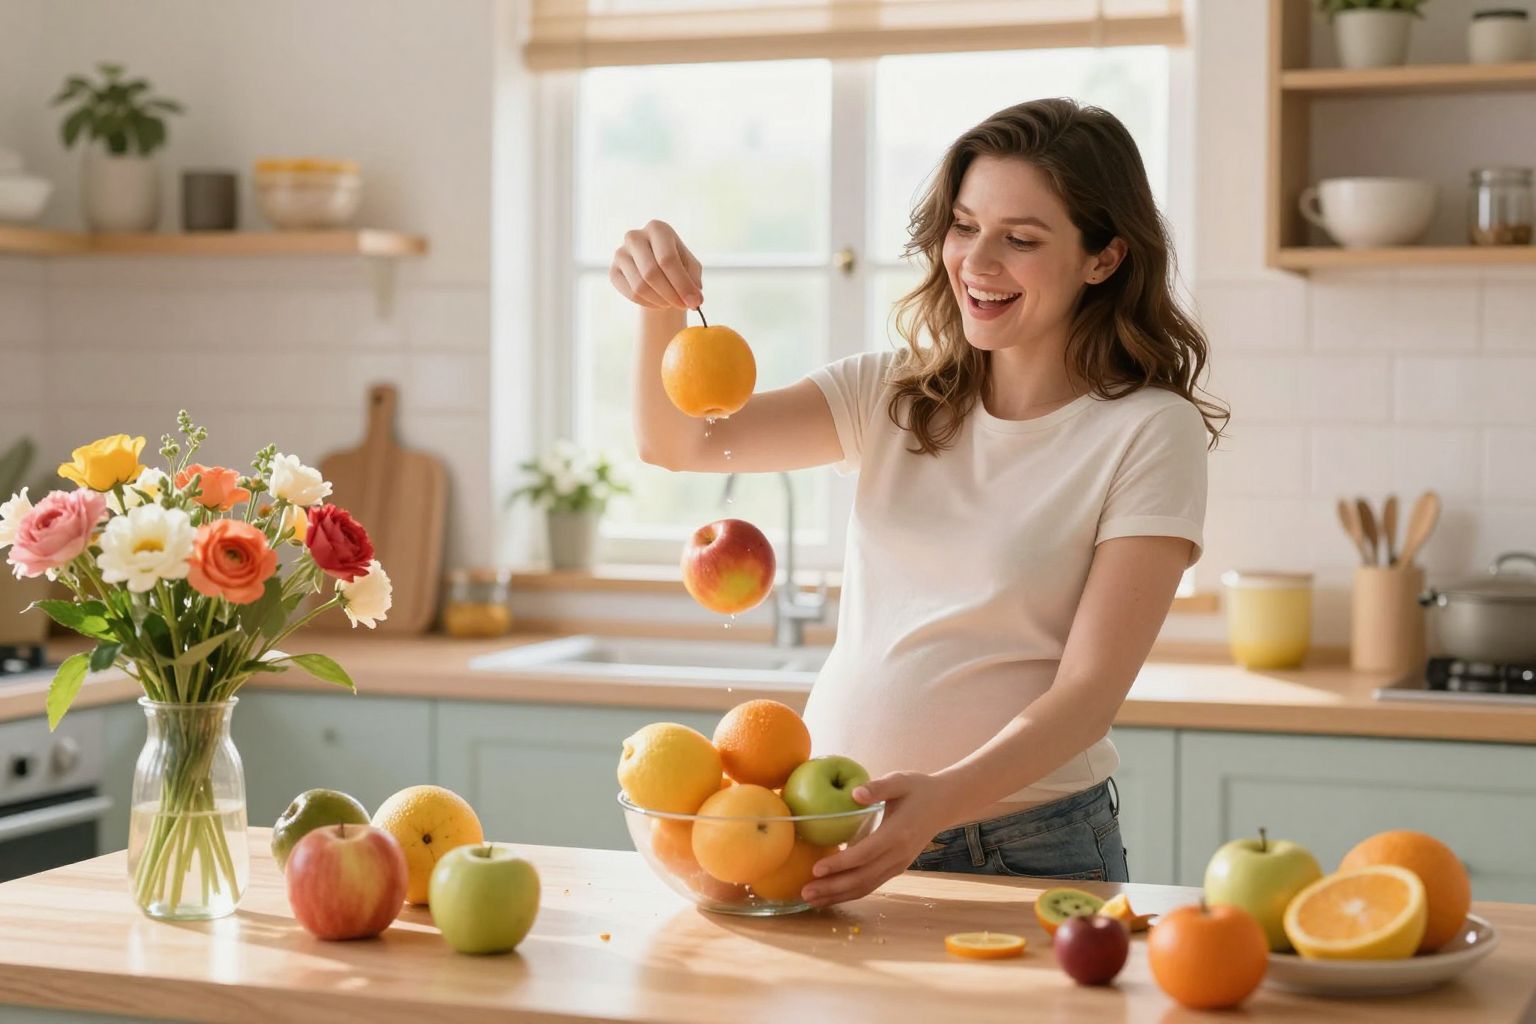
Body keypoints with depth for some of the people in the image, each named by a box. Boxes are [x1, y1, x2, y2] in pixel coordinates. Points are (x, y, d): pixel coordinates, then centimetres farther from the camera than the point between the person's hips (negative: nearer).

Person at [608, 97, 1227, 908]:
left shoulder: (1149, 435, -7)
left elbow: (1090, 690, -12)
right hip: (835, 823, 4)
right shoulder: (893, 395, 8)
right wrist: (660, 310, -20)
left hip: (1027, 846, -3)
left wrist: (945, 798, -28)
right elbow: (680, 442, 0)